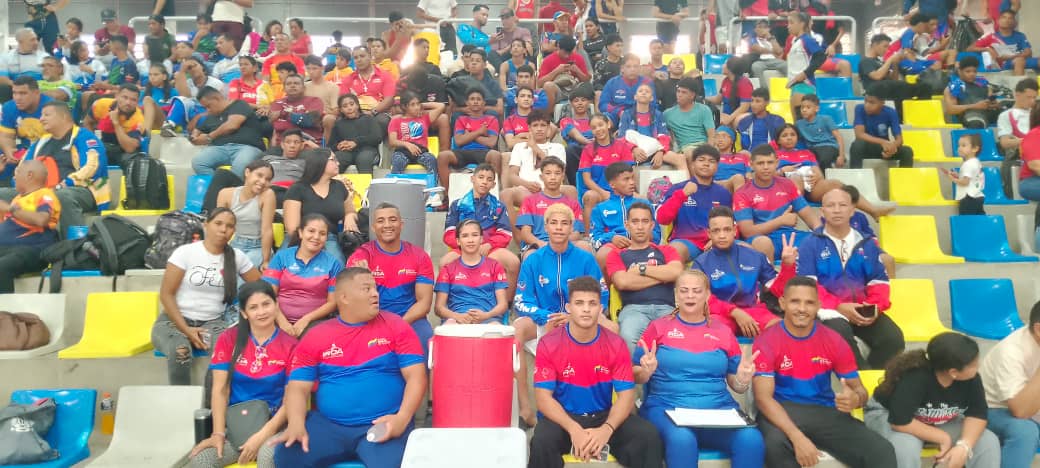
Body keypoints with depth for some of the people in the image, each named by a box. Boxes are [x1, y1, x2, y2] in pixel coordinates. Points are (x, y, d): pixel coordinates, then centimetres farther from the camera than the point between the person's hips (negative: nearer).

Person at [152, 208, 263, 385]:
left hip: (212, 322, 2)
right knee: (180, 351, -36)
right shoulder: (185, 252, -3)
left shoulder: (237, 256, 4)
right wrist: (186, 330, -14)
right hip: (174, 320, -1)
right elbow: (166, 294, -5)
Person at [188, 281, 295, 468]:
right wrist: (218, 433, -12)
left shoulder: (290, 345, -3)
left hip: (273, 423, -2)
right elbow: (220, 390, 0)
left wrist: (262, 436, -16)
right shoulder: (229, 339, 4)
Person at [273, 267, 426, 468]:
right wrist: (296, 424, -15)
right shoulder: (315, 337, 9)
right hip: (327, 425, 2)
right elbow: (298, 387, 5)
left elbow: (416, 377, -3)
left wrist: (402, 418, -19)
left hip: (383, 425, -2)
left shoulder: (395, 326, 3)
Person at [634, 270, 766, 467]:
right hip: (666, 407, -2)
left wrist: (743, 379, -5)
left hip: (719, 409, 2)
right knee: (681, 439, -36)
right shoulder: (659, 326, 8)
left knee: (752, 440, -28)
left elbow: (735, 384, 17)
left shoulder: (723, 332, 15)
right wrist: (646, 372, -13)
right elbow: (635, 375, 9)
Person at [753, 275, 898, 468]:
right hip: (782, 411, -3)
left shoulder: (834, 341, 2)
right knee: (775, 445, -36)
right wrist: (797, 437, -29)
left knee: (883, 451, -19)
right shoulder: (766, 342, -9)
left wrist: (855, 399, -20)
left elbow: (859, 389, 7)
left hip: (826, 412, 3)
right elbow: (763, 397, -16)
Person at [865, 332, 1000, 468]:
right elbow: (900, 421, -33)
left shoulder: (971, 378, -18)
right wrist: (943, 438, -25)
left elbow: (977, 414, -13)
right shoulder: (914, 378, -35)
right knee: (905, 446, -37)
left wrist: (964, 445, -30)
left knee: (988, 442, -13)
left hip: (942, 423, 6)